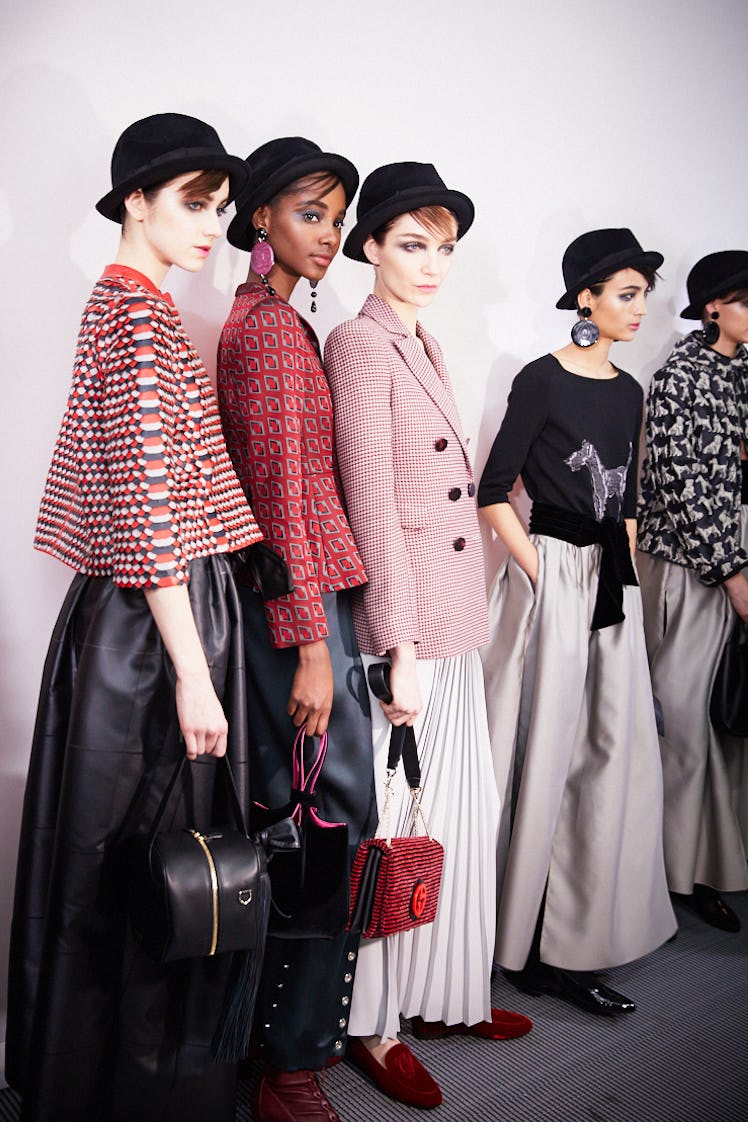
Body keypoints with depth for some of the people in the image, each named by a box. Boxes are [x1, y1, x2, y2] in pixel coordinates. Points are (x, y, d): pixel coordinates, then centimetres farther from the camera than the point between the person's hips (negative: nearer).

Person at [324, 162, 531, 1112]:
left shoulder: (425, 345, 16)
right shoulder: (360, 342, -10)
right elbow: (371, 502, -17)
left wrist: (450, 632, 15)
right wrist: (402, 648, -18)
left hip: (452, 621, 9)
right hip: (401, 625, -9)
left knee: (459, 810, 16)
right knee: (394, 820, 3)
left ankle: (444, 993, 35)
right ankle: (374, 1027, 22)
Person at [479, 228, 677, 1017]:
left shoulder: (627, 390, 14)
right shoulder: (543, 380, -6)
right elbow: (493, 491, -9)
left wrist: (626, 578, 10)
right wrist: (540, 575, -11)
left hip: (613, 587, 7)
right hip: (553, 579, -7)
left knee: (613, 755, 8)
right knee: (547, 757, 0)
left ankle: (579, 937, 23)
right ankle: (534, 946, 17)